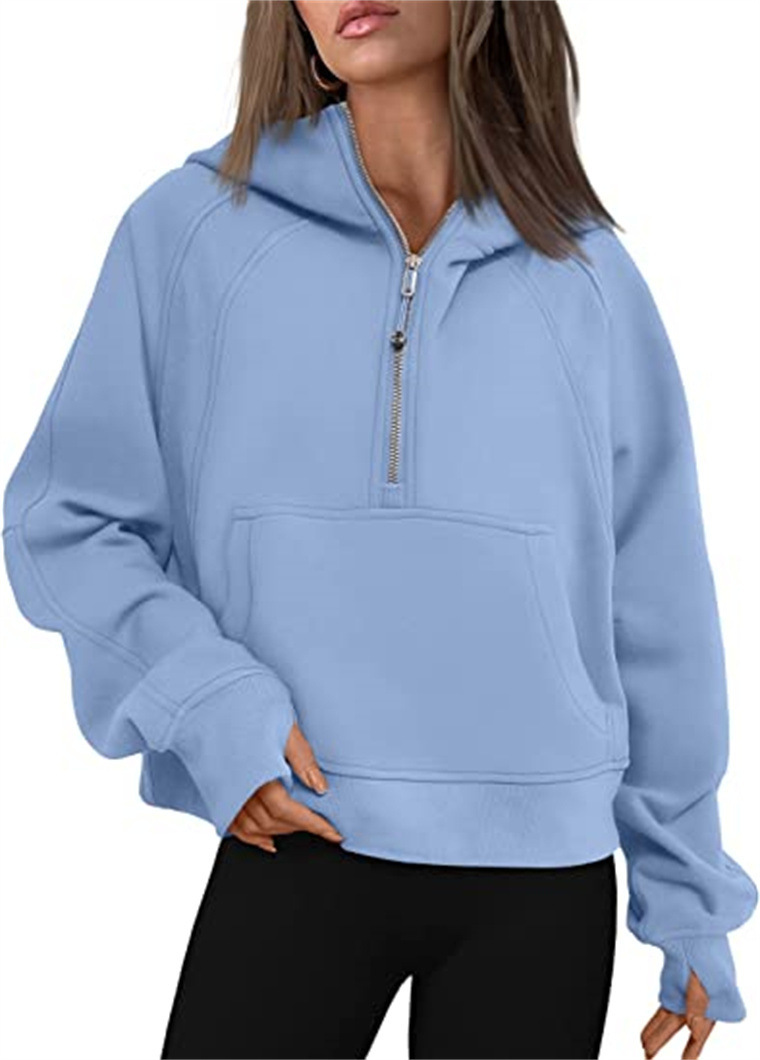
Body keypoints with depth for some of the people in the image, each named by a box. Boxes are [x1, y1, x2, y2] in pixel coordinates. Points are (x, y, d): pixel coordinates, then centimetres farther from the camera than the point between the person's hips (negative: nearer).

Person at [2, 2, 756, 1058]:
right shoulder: (193, 229, 0)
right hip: (294, 850, -1)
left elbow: (657, 606, 8)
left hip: (545, 865, 2)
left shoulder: (584, 275, 4)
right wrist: (204, 702, -14)